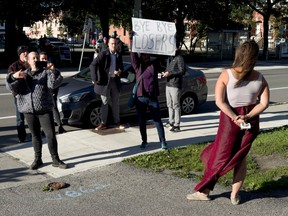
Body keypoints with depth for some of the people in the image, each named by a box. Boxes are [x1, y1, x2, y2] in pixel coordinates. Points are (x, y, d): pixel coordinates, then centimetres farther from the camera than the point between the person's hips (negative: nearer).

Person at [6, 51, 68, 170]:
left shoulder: (46, 72, 5)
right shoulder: (23, 74, 13)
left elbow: (53, 84, -12)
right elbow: (14, 88, 0)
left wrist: (53, 72, -27)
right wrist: (14, 77, -19)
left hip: (45, 110, -3)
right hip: (29, 111, 3)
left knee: (51, 135, -4)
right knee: (35, 135, 11)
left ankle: (55, 159, 5)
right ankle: (38, 159, 21)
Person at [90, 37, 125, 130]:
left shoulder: (118, 55, 7)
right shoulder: (103, 54, -9)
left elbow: (121, 66, 19)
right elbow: (93, 65, -15)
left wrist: (119, 71, -5)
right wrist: (94, 79, -19)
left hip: (115, 81, 4)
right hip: (105, 81, -4)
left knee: (115, 103, 13)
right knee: (105, 103, 4)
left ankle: (117, 122, 24)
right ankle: (103, 123, 13)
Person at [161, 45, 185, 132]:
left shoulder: (179, 58, -8)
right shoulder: (169, 58, 18)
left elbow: (182, 71, -15)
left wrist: (170, 73, -17)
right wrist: (165, 73, 4)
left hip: (175, 85, -8)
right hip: (168, 84, 8)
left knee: (176, 105, -6)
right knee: (169, 104, 15)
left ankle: (177, 125, -3)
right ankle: (171, 121, 28)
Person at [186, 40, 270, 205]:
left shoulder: (226, 75, -11)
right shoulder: (260, 77, -2)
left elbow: (220, 102, -17)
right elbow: (264, 103, -6)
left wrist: (235, 118, -16)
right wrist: (247, 117, -12)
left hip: (230, 119, -3)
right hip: (251, 122, 3)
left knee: (220, 156, 7)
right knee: (240, 157, 15)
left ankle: (204, 191, 17)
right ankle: (235, 194, 20)